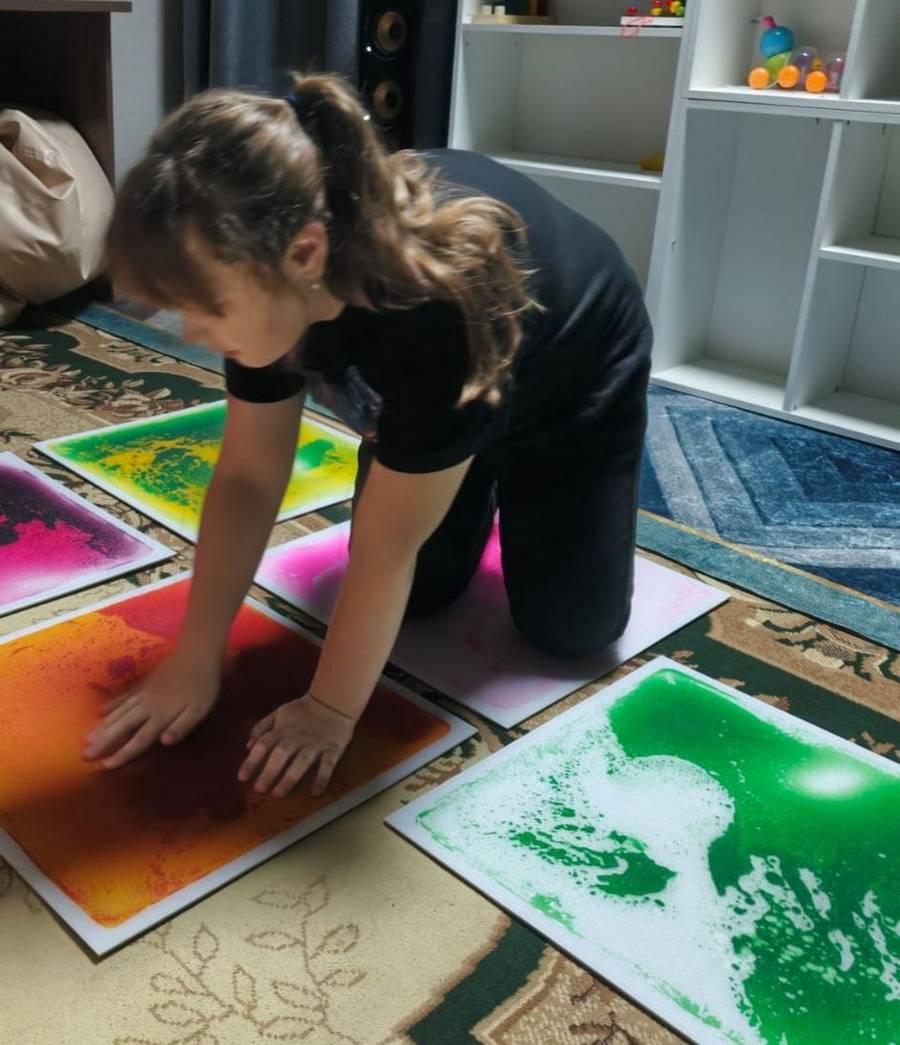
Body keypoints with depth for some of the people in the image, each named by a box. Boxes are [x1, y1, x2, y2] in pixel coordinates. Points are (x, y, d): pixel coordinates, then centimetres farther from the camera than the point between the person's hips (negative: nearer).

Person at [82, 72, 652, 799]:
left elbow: (385, 545, -36)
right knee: (420, 595, 3)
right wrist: (193, 663, -17)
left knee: (568, 630, -1)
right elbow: (247, 479, -20)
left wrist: (331, 710, -24)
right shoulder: (273, 275, -28)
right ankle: (483, 481, 29)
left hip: (574, 388, -4)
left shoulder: (437, 309, -47)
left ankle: (518, 488, 25)